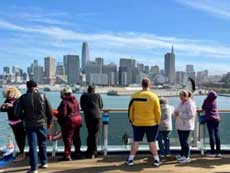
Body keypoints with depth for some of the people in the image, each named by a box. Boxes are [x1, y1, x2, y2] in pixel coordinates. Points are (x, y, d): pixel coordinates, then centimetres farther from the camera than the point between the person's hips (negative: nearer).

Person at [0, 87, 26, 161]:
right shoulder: (7, 100, 4)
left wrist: (12, 105, -34)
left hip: (20, 122, -6)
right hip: (12, 123, 6)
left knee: (21, 137, -2)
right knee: (17, 138, 14)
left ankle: (22, 153, 9)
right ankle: (21, 152, 28)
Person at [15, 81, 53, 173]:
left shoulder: (23, 97, -5)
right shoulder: (42, 96, -2)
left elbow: (18, 112, -6)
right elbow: (49, 110, 1)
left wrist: (24, 118, 12)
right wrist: (49, 122, 13)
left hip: (30, 125, -1)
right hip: (42, 124, 2)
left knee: (33, 145, 3)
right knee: (42, 143, 16)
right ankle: (44, 163, 28)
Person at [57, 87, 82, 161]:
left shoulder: (64, 102, -18)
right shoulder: (75, 100, 7)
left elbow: (63, 114, -20)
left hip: (69, 122, -8)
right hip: (78, 119, 8)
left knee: (68, 138, -1)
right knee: (76, 137, 18)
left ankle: (67, 155, 0)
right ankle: (78, 153, 30)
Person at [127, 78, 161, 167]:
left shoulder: (135, 96, -4)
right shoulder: (153, 96, -8)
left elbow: (130, 110, 2)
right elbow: (158, 112, -5)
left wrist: (131, 120, 14)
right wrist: (158, 122, 8)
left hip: (138, 123, 1)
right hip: (151, 123, -1)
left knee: (136, 141, 10)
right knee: (152, 142, 8)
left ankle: (130, 160, 12)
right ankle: (156, 160, 15)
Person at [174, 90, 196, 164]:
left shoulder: (190, 104, -13)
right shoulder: (181, 103, 13)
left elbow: (190, 115, -21)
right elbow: (176, 110, 21)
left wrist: (180, 114, -21)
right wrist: (176, 113, -3)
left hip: (186, 126, -8)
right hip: (180, 125, 8)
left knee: (185, 141, -8)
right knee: (181, 141, 15)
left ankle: (187, 157, 0)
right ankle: (182, 154, 27)